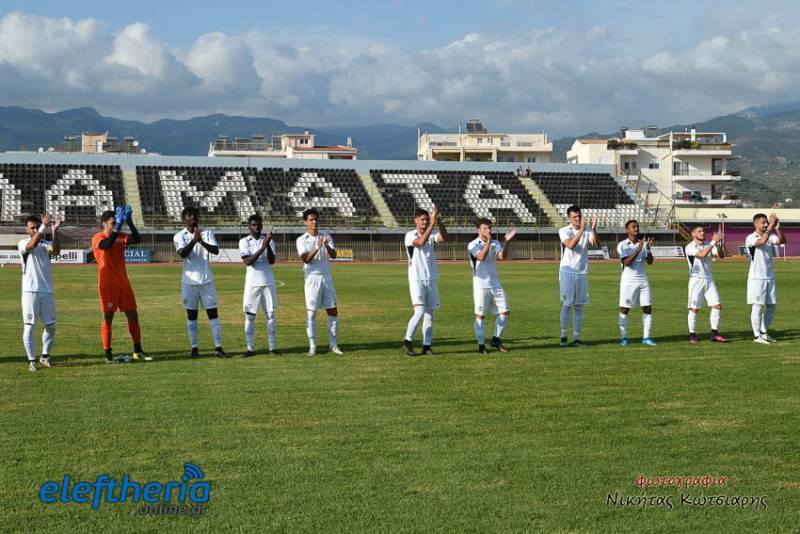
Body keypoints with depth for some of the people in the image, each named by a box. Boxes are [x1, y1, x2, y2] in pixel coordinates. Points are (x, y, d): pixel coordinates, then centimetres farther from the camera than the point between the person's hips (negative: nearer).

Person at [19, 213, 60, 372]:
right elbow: (32, 245, -23)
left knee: (51, 326, 7)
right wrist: (44, 226, -31)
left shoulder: (47, 244, 9)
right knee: (29, 327, -1)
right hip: (30, 291, -3)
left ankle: (45, 356, 24)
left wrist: (54, 231, -27)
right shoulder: (23, 243, 1)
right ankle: (31, 360, 5)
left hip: (47, 291, 3)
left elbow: (56, 251, -14)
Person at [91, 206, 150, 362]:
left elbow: (137, 239, -9)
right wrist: (118, 227, -31)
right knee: (108, 317, -2)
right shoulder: (97, 238, -7)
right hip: (108, 284, -6)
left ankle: (137, 351, 13)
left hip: (123, 283, 6)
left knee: (133, 315, 6)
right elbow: (107, 244, -30)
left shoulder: (121, 236, 8)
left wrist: (130, 223, -19)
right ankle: (108, 353, 5)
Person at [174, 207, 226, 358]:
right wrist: (194, 240, -30)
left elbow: (216, 250, -12)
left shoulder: (207, 233, 3)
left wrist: (201, 241, -29)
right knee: (191, 316, 4)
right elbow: (182, 254, -17)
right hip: (189, 281, -1)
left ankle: (218, 348, 2)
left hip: (207, 280, 1)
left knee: (213, 313, -1)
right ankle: (194, 348, 10)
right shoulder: (179, 236, 0)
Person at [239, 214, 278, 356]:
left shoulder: (269, 240, 7)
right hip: (252, 283, -2)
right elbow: (248, 262, -13)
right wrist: (262, 247, -20)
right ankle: (250, 348, 4)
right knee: (250, 316, 0)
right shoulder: (244, 241, 1)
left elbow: (272, 261, -4)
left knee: (271, 314, 2)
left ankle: (272, 347, 7)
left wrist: (268, 245, -18)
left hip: (268, 282, 2)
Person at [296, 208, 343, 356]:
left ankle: (333, 344, 13)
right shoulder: (301, 240, -3)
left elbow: (333, 256, -6)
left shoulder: (326, 236, 5)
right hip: (312, 278, -3)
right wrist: (317, 247, -28)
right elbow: (306, 259, -16)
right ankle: (312, 346, 4)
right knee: (311, 313, -2)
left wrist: (327, 247, -26)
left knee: (333, 311, 5)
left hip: (326, 277, 3)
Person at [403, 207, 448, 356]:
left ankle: (427, 346, 10)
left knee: (429, 315, 5)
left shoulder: (432, 235, 7)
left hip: (432, 280, 5)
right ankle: (408, 341, -3)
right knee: (419, 311, -17)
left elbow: (443, 237, -14)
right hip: (416, 280, -5)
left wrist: (439, 220, -26)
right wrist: (432, 224, -30)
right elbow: (421, 241, -26)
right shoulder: (410, 235, -6)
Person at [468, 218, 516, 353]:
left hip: (495, 285, 5)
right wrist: (488, 241, -31)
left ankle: (496, 340, 17)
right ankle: (481, 345, 6)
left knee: (504, 312, 3)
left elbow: (503, 256, -8)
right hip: (480, 285, -5)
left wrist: (506, 242, -22)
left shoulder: (495, 243, 9)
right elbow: (481, 257, -23)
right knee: (480, 315, -1)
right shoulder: (473, 245, -6)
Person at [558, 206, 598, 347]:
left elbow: (595, 243, -14)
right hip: (567, 272, -3)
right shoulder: (564, 231, -3)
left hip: (582, 273, 3)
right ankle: (563, 336, 6)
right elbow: (571, 245, -22)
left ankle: (576, 338, 9)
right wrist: (581, 230, -31)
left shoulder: (587, 231, 4)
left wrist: (593, 229, -28)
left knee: (579, 307, 5)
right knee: (567, 305, -2)